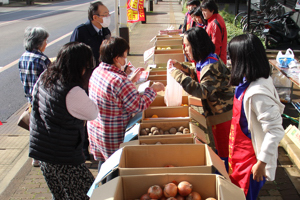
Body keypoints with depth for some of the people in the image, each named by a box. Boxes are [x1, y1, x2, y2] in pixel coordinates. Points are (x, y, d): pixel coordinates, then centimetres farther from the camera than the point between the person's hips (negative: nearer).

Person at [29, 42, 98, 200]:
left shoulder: (44, 78, 0)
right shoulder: (73, 92, -26)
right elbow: (93, 113, -12)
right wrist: (84, 87, -10)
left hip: (41, 151, 9)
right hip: (64, 159, -9)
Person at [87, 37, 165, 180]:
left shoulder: (97, 71, -2)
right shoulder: (119, 81, -30)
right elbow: (138, 105, -22)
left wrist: (131, 80, 12)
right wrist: (153, 90, -10)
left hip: (95, 129, 9)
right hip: (113, 136, -9)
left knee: (104, 163, 26)